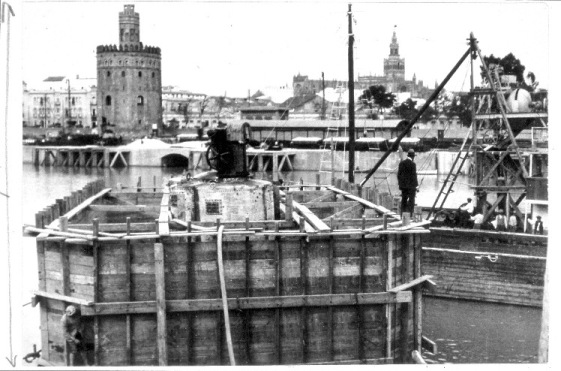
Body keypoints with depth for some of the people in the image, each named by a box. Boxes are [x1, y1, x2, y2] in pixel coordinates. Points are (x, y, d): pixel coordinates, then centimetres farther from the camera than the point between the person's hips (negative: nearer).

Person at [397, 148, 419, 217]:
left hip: (403, 185, 5)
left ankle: (403, 215, 13)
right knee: (411, 200, 0)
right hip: (411, 185, -5)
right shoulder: (412, 164, -13)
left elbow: (399, 174, 7)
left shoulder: (401, 163, 4)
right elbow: (414, 176, -13)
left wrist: (399, 184, 15)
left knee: (404, 200, 11)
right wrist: (416, 186, -6)